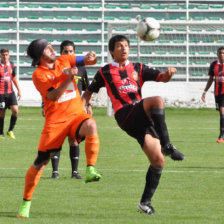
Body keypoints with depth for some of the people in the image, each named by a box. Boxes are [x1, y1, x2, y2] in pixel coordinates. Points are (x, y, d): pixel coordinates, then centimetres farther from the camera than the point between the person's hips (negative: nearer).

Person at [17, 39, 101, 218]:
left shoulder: (64, 61, 8)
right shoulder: (39, 75, -5)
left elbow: (88, 61, 13)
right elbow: (53, 96, -18)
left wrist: (91, 57, -11)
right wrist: (69, 78, -28)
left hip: (76, 115, 3)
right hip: (55, 120, -3)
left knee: (90, 125, -34)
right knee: (40, 162, -3)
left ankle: (90, 171, -33)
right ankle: (26, 203, 11)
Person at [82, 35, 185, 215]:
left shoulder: (138, 68, 19)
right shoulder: (105, 72, 13)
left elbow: (161, 78, 10)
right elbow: (89, 92, 21)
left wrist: (168, 74, -14)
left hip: (142, 116, 4)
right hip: (125, 115, -4)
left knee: (158, 160, -5)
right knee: (157, 101, -32)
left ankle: (145, 202, 7)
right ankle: (167, 146, -32)